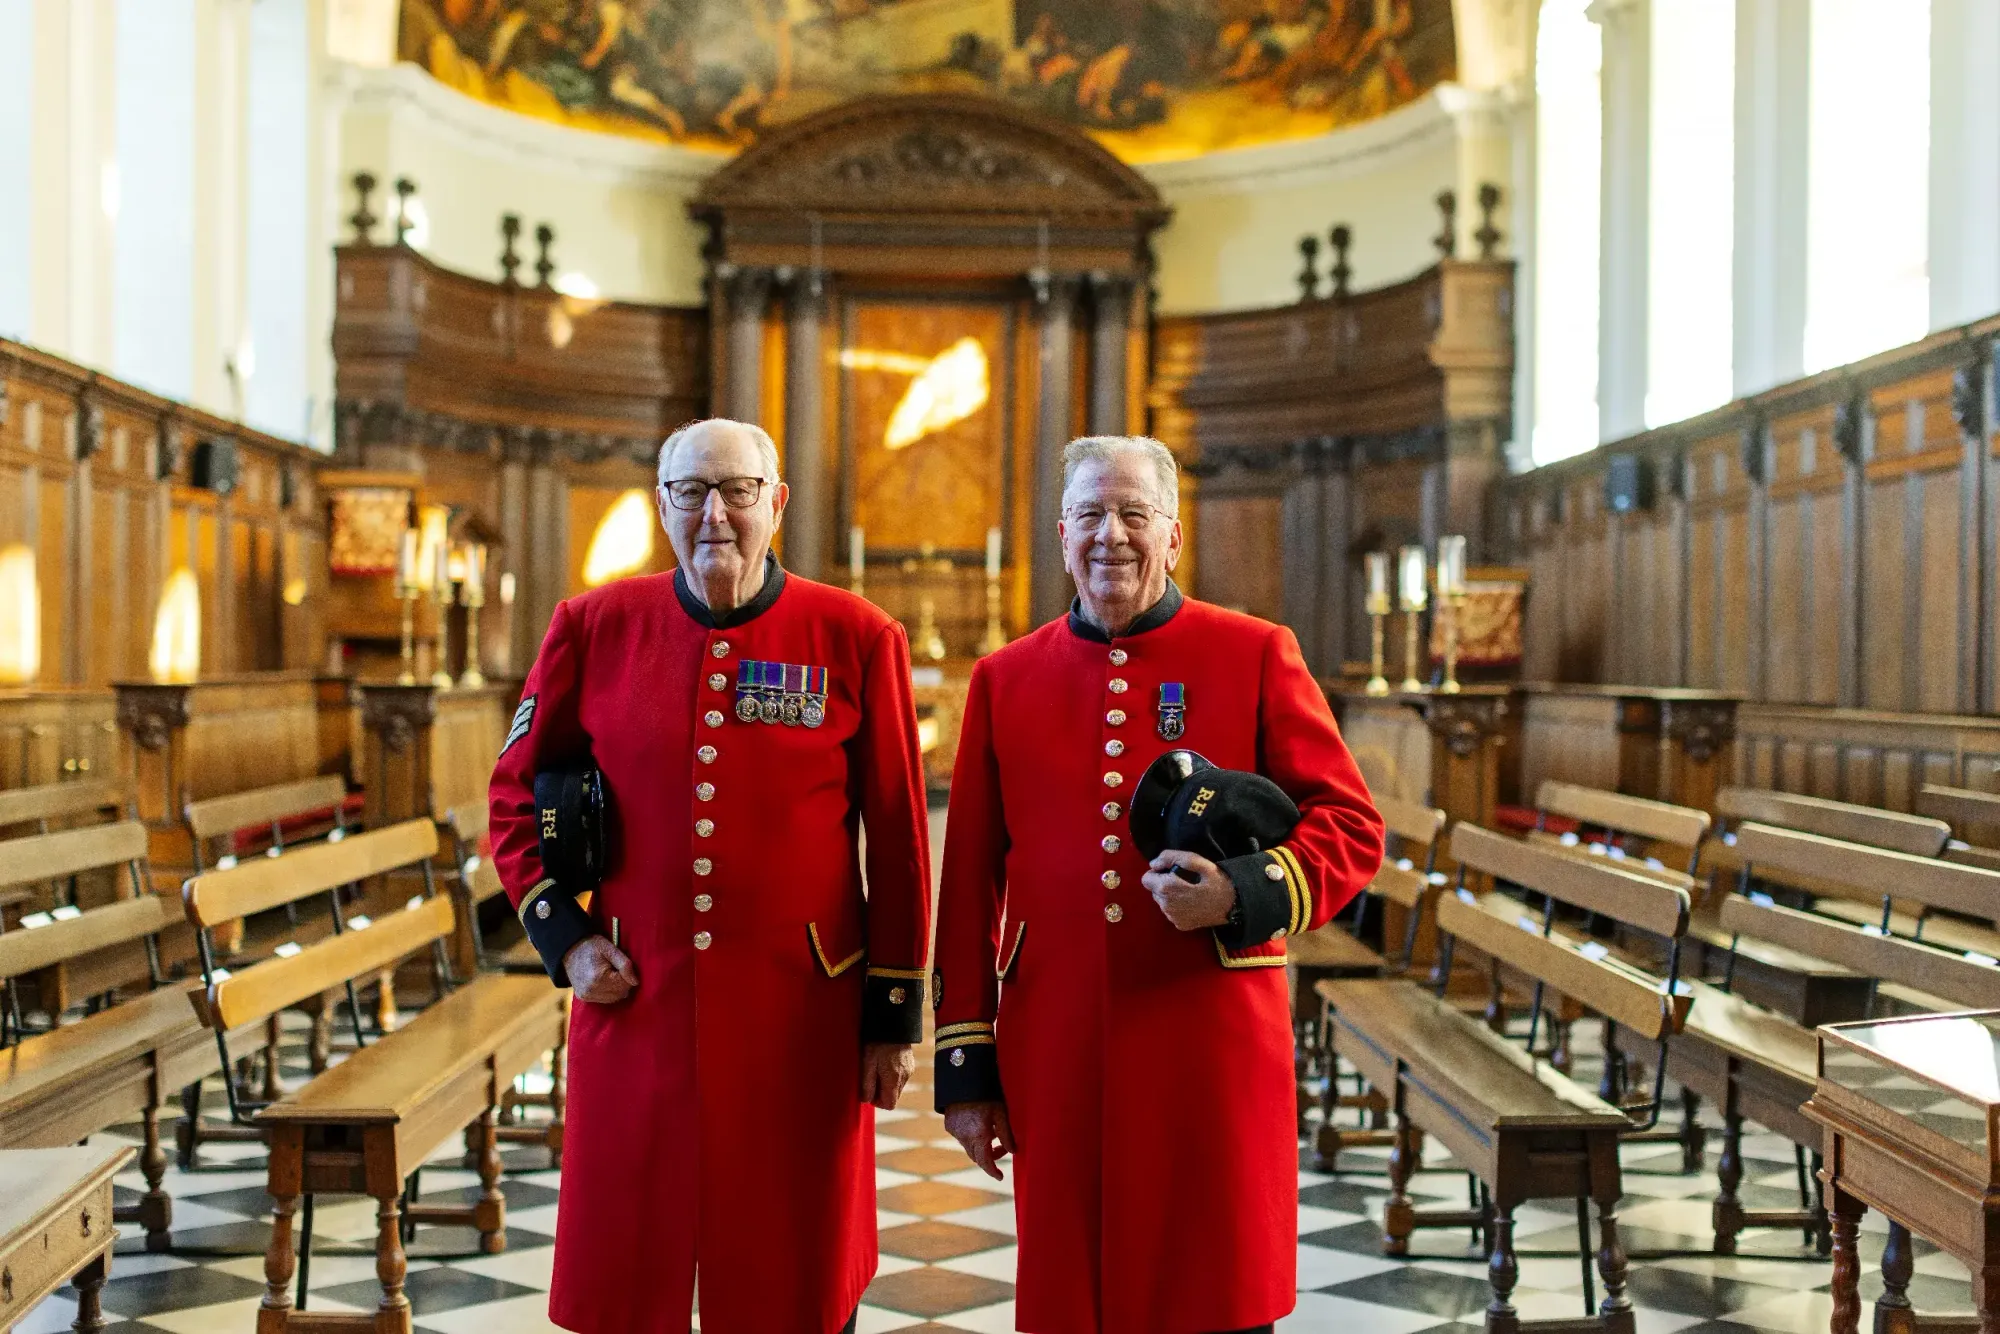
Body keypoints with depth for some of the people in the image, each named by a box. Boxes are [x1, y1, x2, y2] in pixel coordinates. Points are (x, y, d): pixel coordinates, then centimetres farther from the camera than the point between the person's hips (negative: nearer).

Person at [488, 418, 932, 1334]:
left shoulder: (858, 639, -3)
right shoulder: (593, 628, 2)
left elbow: (899, 840, 1)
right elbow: (517, 794, 12)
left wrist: (895, 1017, 1)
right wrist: (563, 938, 0)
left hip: (803, 1016, -1)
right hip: (634, 1007, 2)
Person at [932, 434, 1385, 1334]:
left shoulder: (1256, 656, 3)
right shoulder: (1004, 679, 9)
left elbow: (1351, 825, 1)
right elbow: (971, 882, 9)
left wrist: (1242, 896, -18)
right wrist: (965, 1066, 6)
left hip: (1214, 1047, -2)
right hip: (1057, 1052, 2)